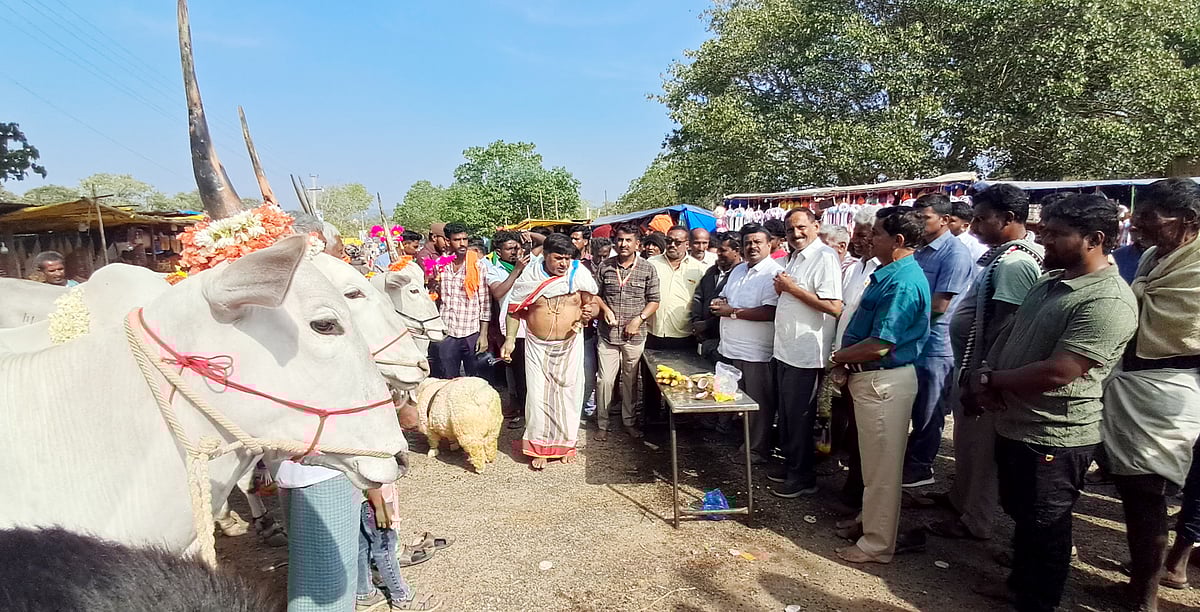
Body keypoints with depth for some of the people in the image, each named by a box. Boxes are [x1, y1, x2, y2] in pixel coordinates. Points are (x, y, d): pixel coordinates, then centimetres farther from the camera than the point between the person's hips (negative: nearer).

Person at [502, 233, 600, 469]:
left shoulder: (580, 274, -6)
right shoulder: (530, 276, -6)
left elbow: (592, 304, 5)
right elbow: (515, 309, 2)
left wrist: (590, 312, -18)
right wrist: (510, 339, -4)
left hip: (570, 345, 1)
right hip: (538, 346, 0)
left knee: (569, 393, 8)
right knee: (538, 395, 1)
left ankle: (567, 443, 27)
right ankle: (539, 447, 17)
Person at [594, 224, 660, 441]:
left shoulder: (648, 269, -1)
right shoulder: (604, 266, 2)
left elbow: (654, 300, 2)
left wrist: (638, 319, -10)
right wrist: (605, 309, -9)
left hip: (635, 336, 0)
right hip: (608, 334, 0)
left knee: (630, 380, 12)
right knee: (604, 380, 1)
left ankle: (629, 421, 28)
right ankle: (602, 424, 17)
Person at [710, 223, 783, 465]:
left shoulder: (774, 273, -13)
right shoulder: (738, 270, 14)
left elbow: (770, 312, -24)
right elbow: (724, 297, 27)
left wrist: (733, 312, -17)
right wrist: (719, 302, 1)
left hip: (756, 353, -8)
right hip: (732, 349, 8)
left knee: (758, 404, 5)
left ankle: (757, 450, 17)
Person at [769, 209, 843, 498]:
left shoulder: (825, 257, -15)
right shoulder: (794, 258, 14)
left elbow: (834, 307, -25)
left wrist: (793, 288, -20)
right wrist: (781, 287, 2)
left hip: (806, 354, -9)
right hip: (785, 350, 9)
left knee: (800, 418, 2)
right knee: (786, 415, 17)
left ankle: (803, 477, 17)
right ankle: (790, 465, 31)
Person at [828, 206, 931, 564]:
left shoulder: (902, 282, -22)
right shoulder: (888, 275, 11)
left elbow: (879, 345, -26)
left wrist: (840, 357, -10)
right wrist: (846, 360, 2)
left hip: (884, 381, -10)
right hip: (871, 377, 10)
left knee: (882, 465, 3)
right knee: (873, 459, 22)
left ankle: (878, 544, 16)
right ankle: (870, 520, 39)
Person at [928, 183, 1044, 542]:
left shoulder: (1014, 263, -22)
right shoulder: (1002, 256, 10)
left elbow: (1003, 329, -25)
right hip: (971, 365, 10)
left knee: (978, 445, 4)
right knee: (968, 441, 23)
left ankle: (974, 520, 19)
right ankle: (961, 497, 40)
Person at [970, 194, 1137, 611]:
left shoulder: (1108, 302, -22)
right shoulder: (1049, 283, 8)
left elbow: (1055, 373, -28)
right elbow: (1009, 335, 13)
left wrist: (989, 380, -14)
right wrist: (986, 375, -6)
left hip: (1054, 437, -9)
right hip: (1014, 425, 9)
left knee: (1044, 527, 10)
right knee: (1020, 515, 24)